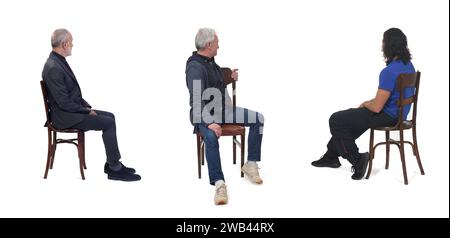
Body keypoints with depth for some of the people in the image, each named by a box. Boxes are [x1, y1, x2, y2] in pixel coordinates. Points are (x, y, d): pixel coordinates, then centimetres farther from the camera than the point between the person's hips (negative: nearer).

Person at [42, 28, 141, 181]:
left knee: (110, 116, 9)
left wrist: (87, 106, 7)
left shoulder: (59, 61, 9)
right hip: (64, 117, -10)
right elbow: (64, 103, -24)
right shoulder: (53, 68, -23)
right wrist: (86, 111, -13)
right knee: (108, 123, -14)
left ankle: (111, 164, 9)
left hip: (72, 109, 10)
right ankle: (115, 169, -6)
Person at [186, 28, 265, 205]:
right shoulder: (195, 66, -19)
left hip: (223, 109, 9)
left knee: (258, 119, -4)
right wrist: (209, 122, -37)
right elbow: (197, 100, -28)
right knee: (211, 136, -40)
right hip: (205, 114, -9)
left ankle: (251, 164, 0)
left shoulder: (210, 62, 10)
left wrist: (229, 78, 17)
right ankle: (219, 183, -39)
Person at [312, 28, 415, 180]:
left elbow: (377, 107, -26)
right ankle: (331, 156, 30)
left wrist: (365, 104, -3)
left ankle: (357, 160, 4)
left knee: (336, 120, 0)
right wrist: (370, 102, 15)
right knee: (347, 117, 25)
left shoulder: (390, 71, -28)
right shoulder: (408, 65, 3)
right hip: (398, 113, 10)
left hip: (387, 116, -10)